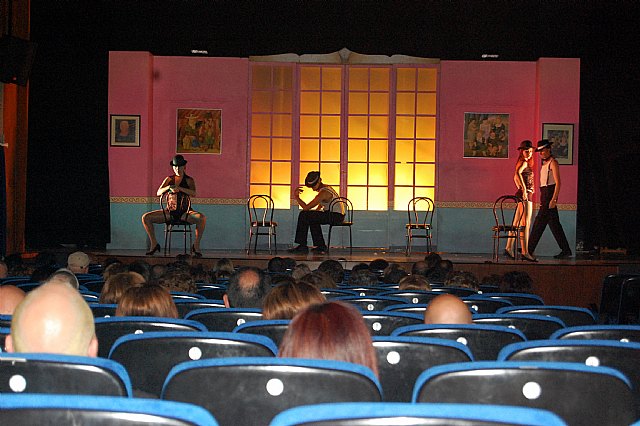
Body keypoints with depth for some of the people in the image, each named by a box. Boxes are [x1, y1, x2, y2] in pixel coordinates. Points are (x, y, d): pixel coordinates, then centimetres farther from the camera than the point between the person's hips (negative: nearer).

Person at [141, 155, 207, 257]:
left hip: (185, 212, -3)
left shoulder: (189, 180, 5)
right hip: (170, 212, 3)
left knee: (202, 218, -34)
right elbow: (158, 193, 1)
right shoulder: (169, 179, 12)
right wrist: (169, 187, -19)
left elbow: (193, 194, -13)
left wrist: (179, 188, -25)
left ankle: (196, 246, -19)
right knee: (146, 217, -13)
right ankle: (154, 244, -1)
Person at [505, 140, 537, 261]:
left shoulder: (524, 162, 18)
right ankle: (525, 252, -13)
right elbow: (518, 173, -32)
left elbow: (515, 177, 30)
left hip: (522, 194, 10)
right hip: (525, 195, -10)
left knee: (517, 223, 14)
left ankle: (509, 248, 20)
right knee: (525, 224, -11)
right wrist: (524, 189, -32)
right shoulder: (524, 162, -11)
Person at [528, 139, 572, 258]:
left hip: (550, 194, -10)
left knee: (539, 223, -8)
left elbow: (558, 182, -15)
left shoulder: (553, 162, -8)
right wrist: (542, 200, 17)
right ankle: (566, 250, 11)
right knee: (553, 223, 9)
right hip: (545, 195, 10)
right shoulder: (545, 163, 18)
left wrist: (553, 199, -21)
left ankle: (530, 250, -6)